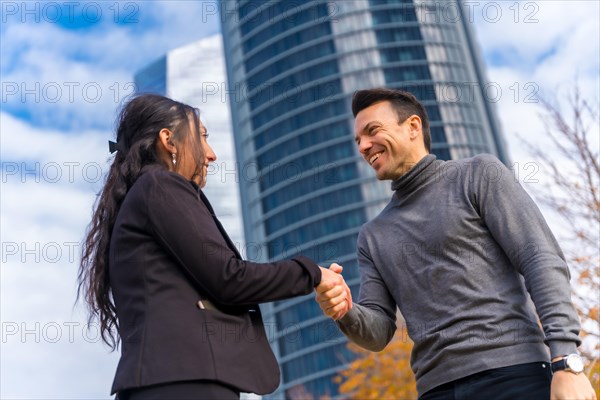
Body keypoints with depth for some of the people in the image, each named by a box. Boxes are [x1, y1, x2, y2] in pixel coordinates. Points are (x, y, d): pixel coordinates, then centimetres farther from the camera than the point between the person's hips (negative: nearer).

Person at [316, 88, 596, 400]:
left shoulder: (478, 175, 5)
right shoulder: (373, 236, 19)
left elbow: (543, 262, -4)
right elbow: (379, 332, 13)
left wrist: (567, 363, -15)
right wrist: (345, 313, -9)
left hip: (513, 374, -4)